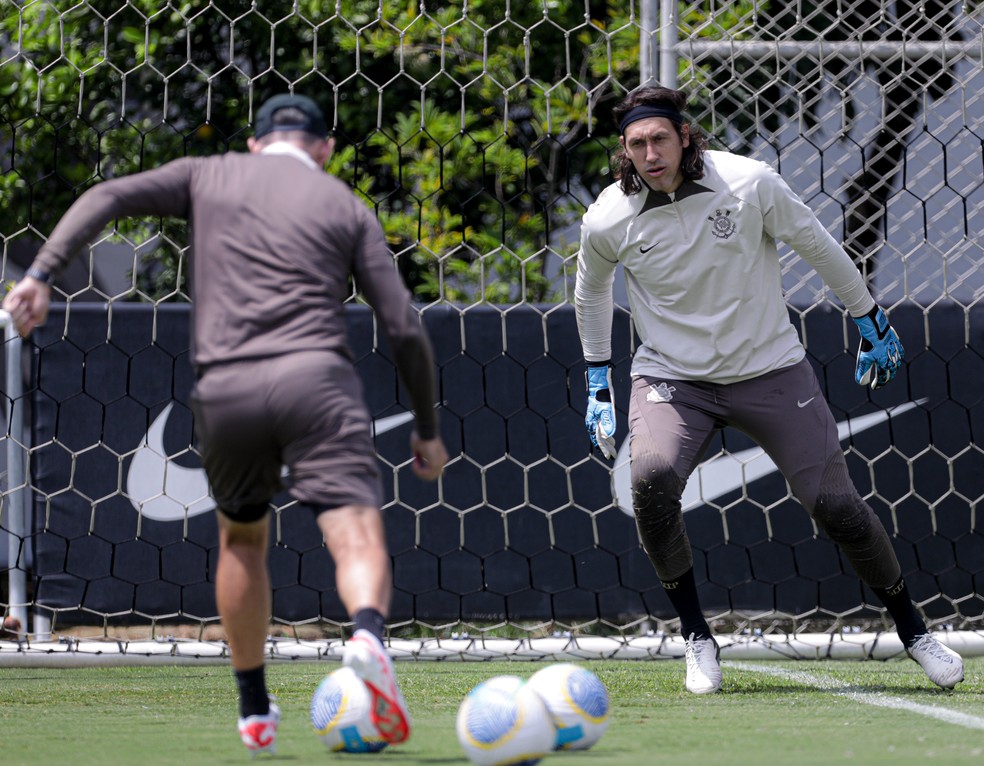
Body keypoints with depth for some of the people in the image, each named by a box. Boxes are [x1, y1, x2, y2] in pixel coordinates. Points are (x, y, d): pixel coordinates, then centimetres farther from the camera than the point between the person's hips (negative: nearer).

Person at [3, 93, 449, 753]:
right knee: (359, 540, -10)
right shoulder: (347, 208, 16)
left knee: (242, 539, 24)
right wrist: (428, 429, 20)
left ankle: (254, 710, 26)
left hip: (225, 389, 2)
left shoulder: (210, 176, 19)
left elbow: (107, 198, 5)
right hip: (315, 378, -2)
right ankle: (369, 636, -43)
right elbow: (405, 328, 11)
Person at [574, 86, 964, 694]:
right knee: (652, 477, -28)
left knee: (835, 502, -4)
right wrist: (598, 382, 14)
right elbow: (591, 288, 12)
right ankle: (697, 639, -12)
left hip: (770, 370, 0)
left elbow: (819, 248, 0)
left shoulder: (750, 183, -16)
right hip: (671, 378, 0)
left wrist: (872, 324, 10)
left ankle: (913, 630, 19)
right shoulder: (608, 220, -12)